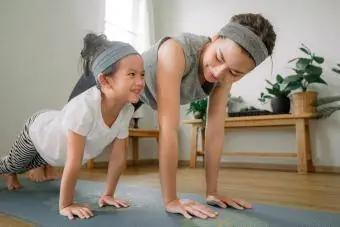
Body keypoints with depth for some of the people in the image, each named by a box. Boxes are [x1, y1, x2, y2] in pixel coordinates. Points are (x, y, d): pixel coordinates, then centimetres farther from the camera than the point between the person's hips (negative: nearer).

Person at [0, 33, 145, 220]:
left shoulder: (127, 110, -28)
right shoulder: (84, 107, -48)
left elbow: (119, 156, -19)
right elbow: (74, 163, -42)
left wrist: (108, 194, -15)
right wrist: (65, 205, -34)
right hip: (39, 129, -5)